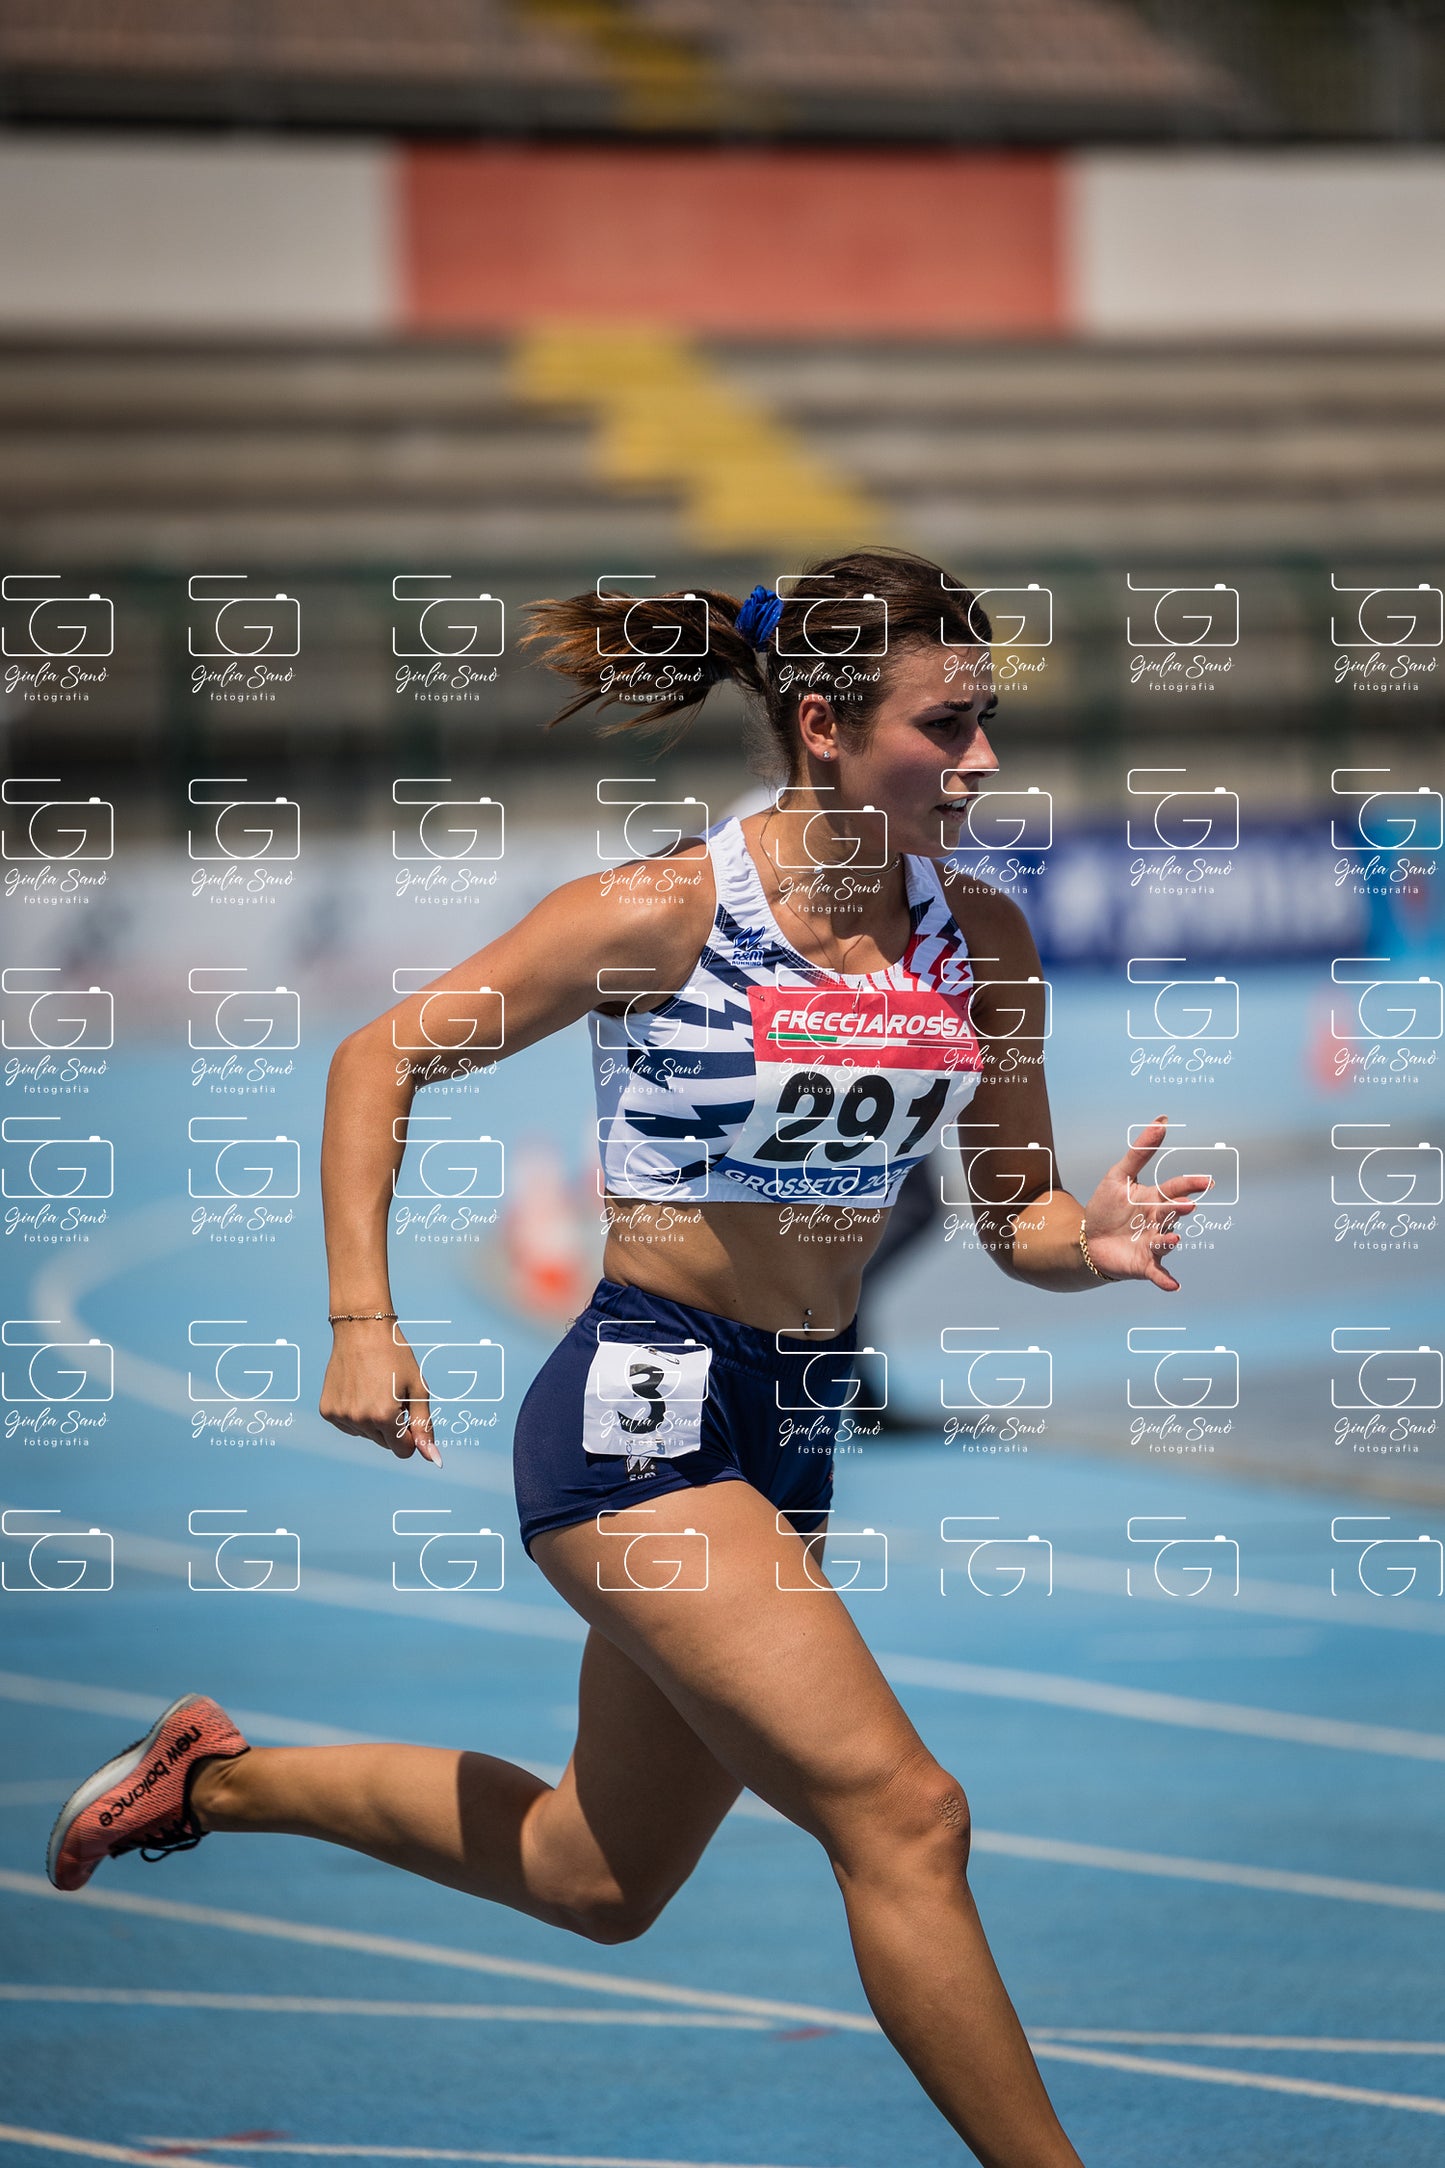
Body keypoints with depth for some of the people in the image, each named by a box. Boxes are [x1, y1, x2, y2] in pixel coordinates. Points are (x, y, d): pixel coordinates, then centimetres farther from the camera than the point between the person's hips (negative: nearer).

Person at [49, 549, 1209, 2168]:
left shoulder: (981, 941, 1)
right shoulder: (663, 915, -14)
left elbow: (1016, 1222, 8)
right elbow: (379, 1058, -5)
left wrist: (1093, 1242, -16)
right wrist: (362, 1319, -14)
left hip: (795, 1424, 8)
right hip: (637, 1410, -8)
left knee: (596, 1879, 22)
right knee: (900, 1811, -18)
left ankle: (218, 1778, 41)